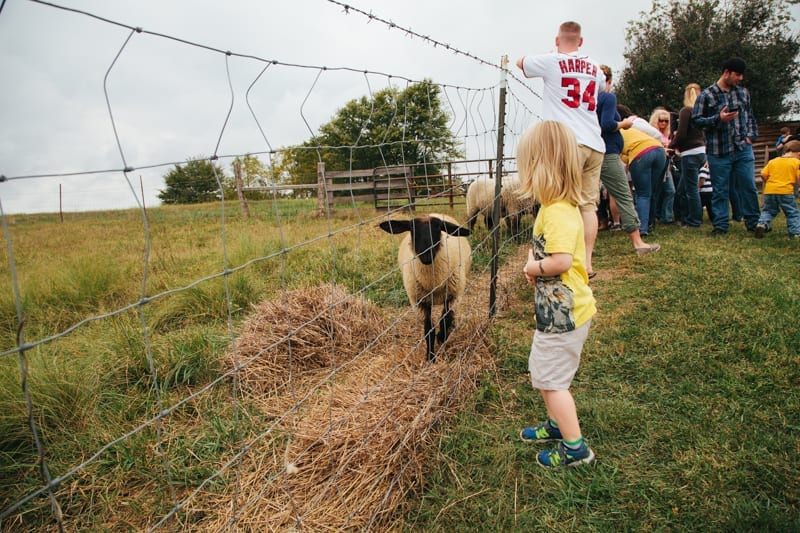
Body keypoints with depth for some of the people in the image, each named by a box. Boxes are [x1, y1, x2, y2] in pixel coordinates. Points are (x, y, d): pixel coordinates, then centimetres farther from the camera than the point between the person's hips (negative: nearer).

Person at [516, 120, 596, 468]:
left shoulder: (558, 211, -23)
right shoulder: (561, 205, 9)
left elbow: (561, 260, -32)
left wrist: (534, 267, -15)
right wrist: (535, 259, 0)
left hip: (563, 312, -10)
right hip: (559, 309, 10)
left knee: (550, 380, 2)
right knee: (541, 373, 22)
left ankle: (575, 448, 17)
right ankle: (557, 424, 41)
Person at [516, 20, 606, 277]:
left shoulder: (550, 61, 3)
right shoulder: (594, 66, 18)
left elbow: (520, 62, 23)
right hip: (595, 144, 6)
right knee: (588, 204, 5)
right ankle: (587, 262, 7)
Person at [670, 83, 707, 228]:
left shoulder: (686, 111, -9)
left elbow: (681, 134, -15)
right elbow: (703, 134, 18)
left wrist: (671, 145, 3)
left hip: (690, 153, -8)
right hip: (701, 151, 8)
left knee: (691, 189, -1)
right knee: (681, 191, 15)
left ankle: (694, 221, 5)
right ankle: (686, 218, 21)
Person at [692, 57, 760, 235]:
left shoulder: (743, 93, 12)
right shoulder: (707, 95, -3)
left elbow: (750, 117, 20)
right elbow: (696, 119, -6)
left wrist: (751, 135, 7)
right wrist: (719, 119, -18)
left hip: (743, 149, 4)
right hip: (718, 151, -4)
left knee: (749, 186, 4)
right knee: (720, 190, 3)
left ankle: (753, 222, 17)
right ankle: (721, 225, 12)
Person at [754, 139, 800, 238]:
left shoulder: (772, 161, 13)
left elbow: (763, 175, 5)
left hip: (769, 190, 3)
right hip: (786, 191, -3)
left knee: (768, 210, 19)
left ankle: (762, 223, -4)